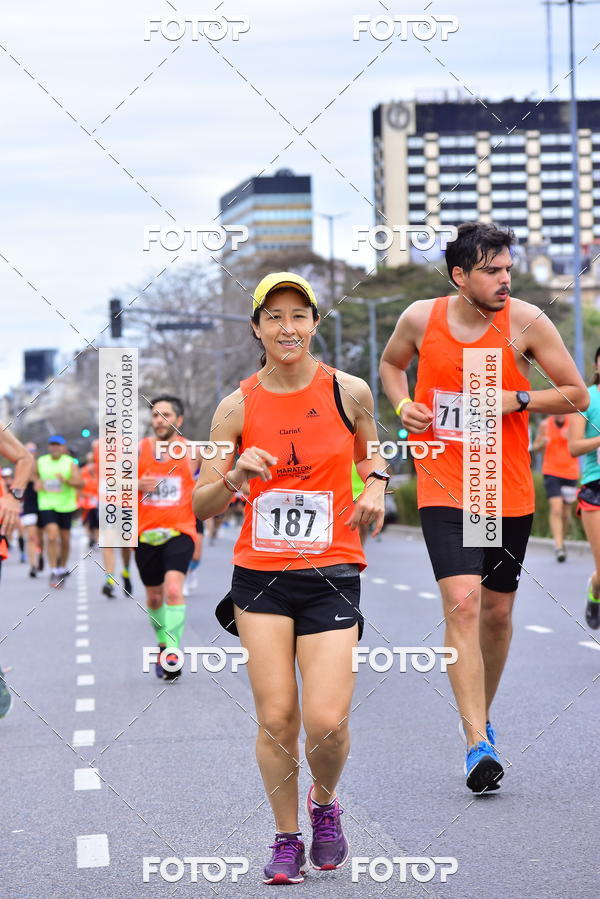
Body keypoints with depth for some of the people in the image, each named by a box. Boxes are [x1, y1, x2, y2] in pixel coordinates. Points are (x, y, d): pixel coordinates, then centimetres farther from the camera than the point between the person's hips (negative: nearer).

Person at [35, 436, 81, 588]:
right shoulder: (41, 462, 6)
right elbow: (35, 475, 24)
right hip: (47, 505, 0)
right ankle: (53, 571, -12)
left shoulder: (70, 463, -1)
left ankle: (62, 568, 29)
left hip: (66, 505, 0)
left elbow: (79, 483, -11)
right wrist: (37, 483, 2)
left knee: (65, 539, 8)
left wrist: (66, 480, -30)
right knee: (51, 536, -16)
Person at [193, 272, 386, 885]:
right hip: (260, 574, 1)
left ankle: (324, 802, 22)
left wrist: (375, 487, 0)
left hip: (331, 574, -1)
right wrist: (235, 476, -16)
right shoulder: (237, 407, 0)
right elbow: (201, 507, 3)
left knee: (327, 720, -11)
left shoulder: (349, 392, 0)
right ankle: (286, 837, 18)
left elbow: (371, 453, 21)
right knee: (275, 717, -2)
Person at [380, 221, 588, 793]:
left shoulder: (525, 322, -7)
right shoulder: (421, 319, -4)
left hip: (508, 493, 1)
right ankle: (478, 745, -18)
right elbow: (391, 364, 18)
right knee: (462, 603, -17)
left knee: (497, 611, 10)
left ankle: (481, 718, 35)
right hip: (444, 489, -1)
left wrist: (515, 399, -15)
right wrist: (403, 405, -2)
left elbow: (577, 395, -1)